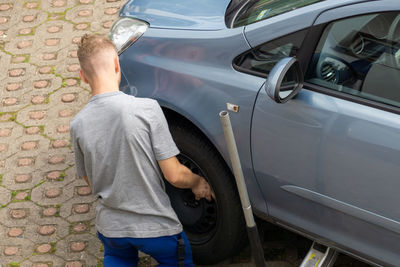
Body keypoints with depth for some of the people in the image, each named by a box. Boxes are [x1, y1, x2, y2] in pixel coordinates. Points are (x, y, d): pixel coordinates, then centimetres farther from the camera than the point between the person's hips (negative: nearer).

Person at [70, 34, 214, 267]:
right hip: (155, 227, -3)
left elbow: (91, 180, 7)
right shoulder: (147, 108, -20)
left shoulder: (78, 125, -8)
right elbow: (174, 175, -17)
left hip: (110, 227, 4)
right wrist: (198, 183, 5)